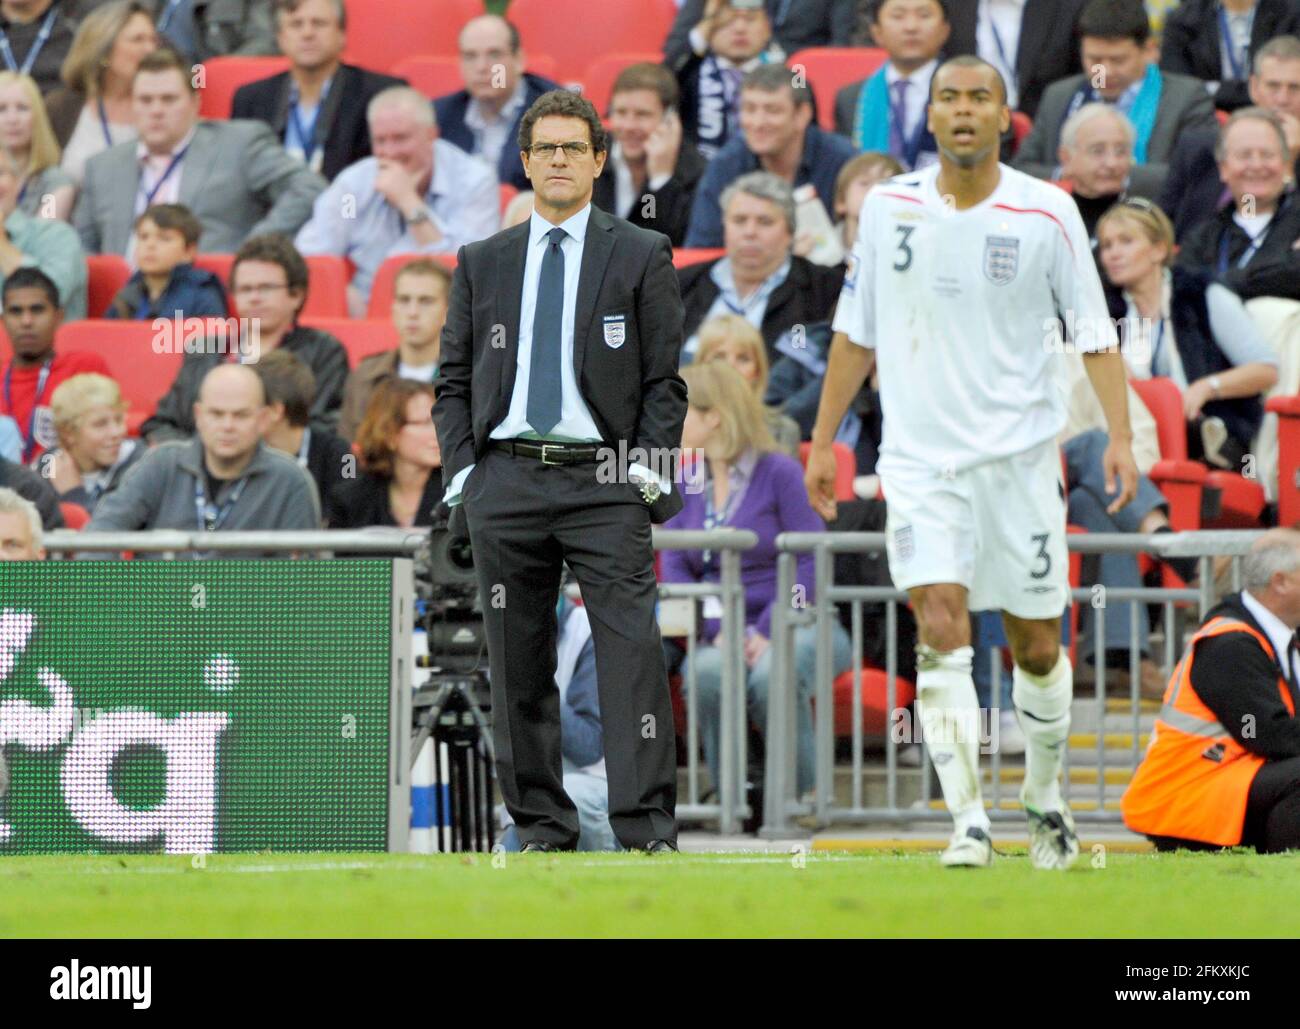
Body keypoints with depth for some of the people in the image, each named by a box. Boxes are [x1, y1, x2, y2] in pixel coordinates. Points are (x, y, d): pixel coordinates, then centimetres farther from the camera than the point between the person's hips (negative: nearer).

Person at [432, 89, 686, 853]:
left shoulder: (641, 256, 8)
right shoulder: (483, 263, 15)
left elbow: (665, 380, 6)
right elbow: (455, 379, 16)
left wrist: (648, 466, -5)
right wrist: (462, 469, 3)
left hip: (605, 482, -3)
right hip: (506, 481, 3)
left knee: (632, 653, -12)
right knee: (519, 664, 3)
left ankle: (647, 830, -14)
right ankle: (542, 827, 10)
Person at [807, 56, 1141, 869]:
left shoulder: (1047, 213, -4)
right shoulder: (888, 207, 3)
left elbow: (1095, 333, -1)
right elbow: (857, 333, 13)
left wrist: (1121, 436, -12)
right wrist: (823, 440, 13)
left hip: (1020, 456, -1)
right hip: (920, 458, 1)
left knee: (1037, 646, 7)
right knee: (941, 629, -15)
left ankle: (1046, 797, 31)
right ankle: (968, 822, -17)